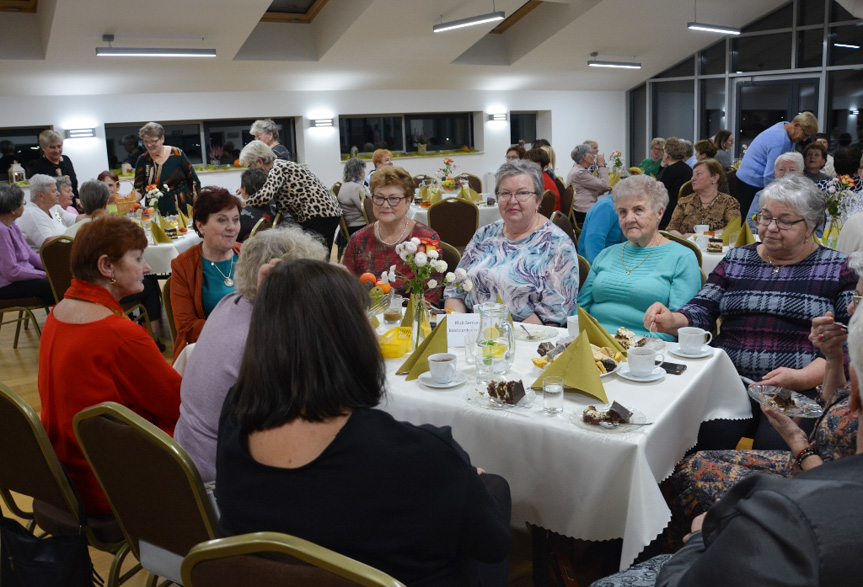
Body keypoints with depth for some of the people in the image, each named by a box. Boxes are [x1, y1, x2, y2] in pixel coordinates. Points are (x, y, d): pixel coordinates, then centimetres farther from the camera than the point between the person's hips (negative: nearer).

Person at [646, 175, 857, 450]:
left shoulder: (838, 268, 8)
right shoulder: (737, 259, 18)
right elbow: (700, 312, 11)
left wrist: (803, 377, -15)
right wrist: (671, 321, -11)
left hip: (801, 391, -2)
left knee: (773, 445, -30)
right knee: (707, 436, -26)